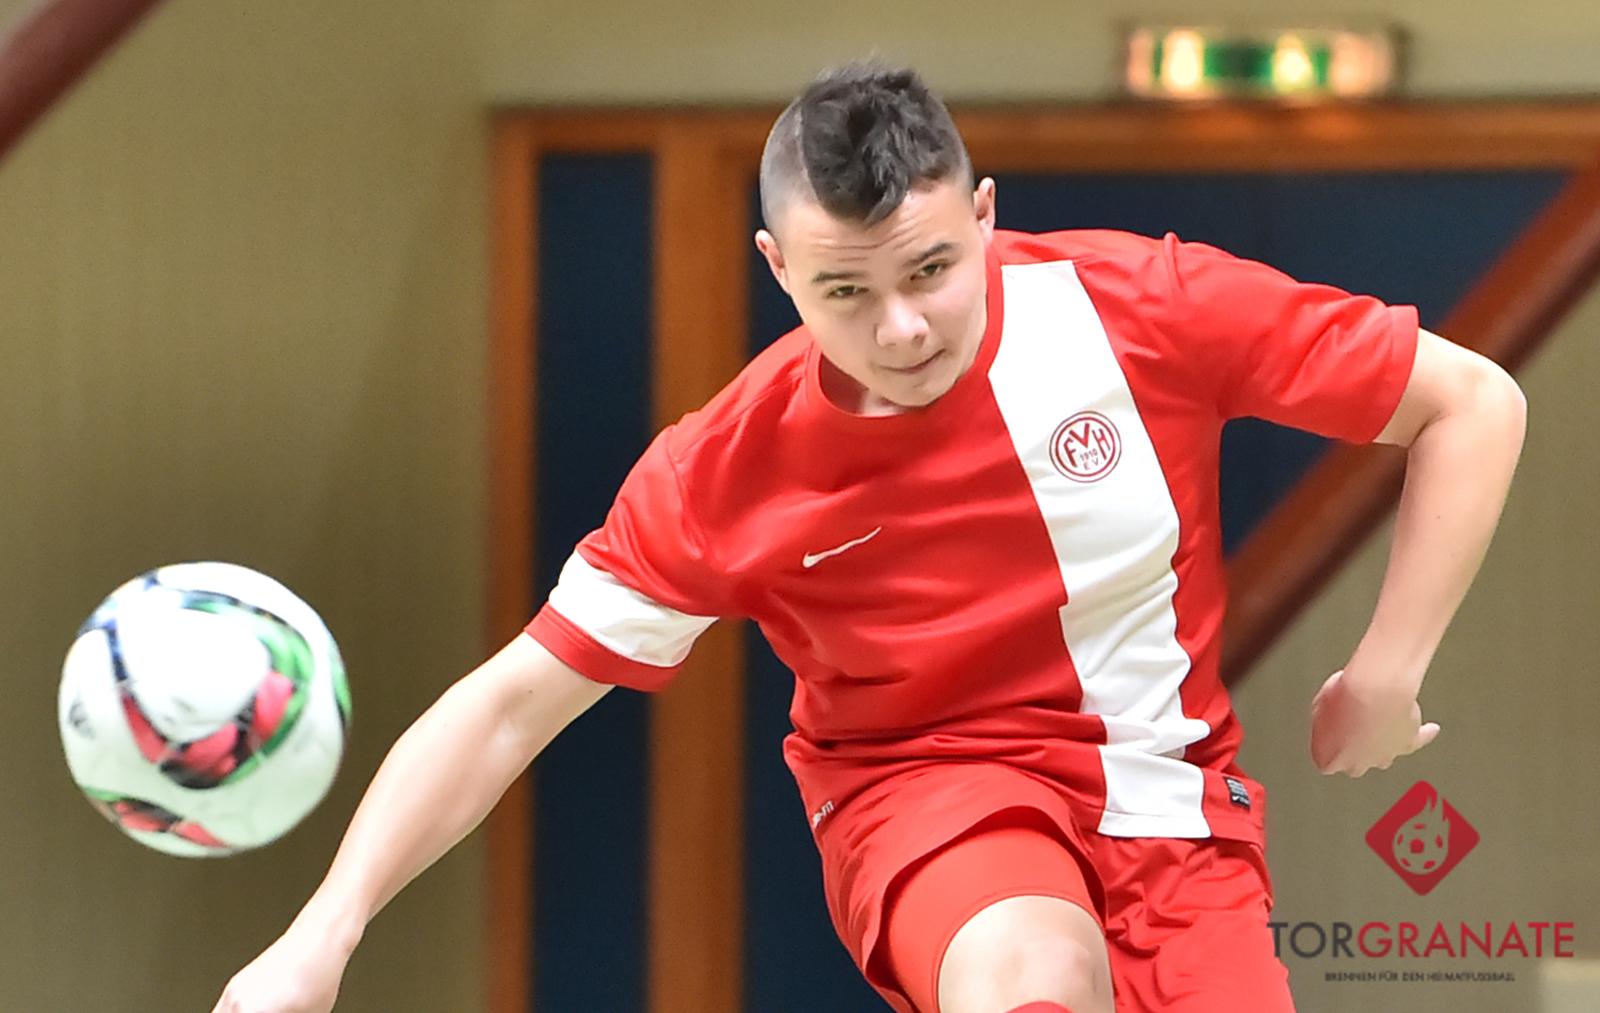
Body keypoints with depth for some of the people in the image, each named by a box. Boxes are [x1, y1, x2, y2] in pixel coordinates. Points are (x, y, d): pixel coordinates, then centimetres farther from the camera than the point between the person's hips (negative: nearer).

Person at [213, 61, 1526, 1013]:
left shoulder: (1141, 309, -14)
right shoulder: (728, 472, -12)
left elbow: (1473, 404, -5)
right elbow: (508, 704, -8)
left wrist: (1386, 677, -7)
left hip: (1169, 787, 3)